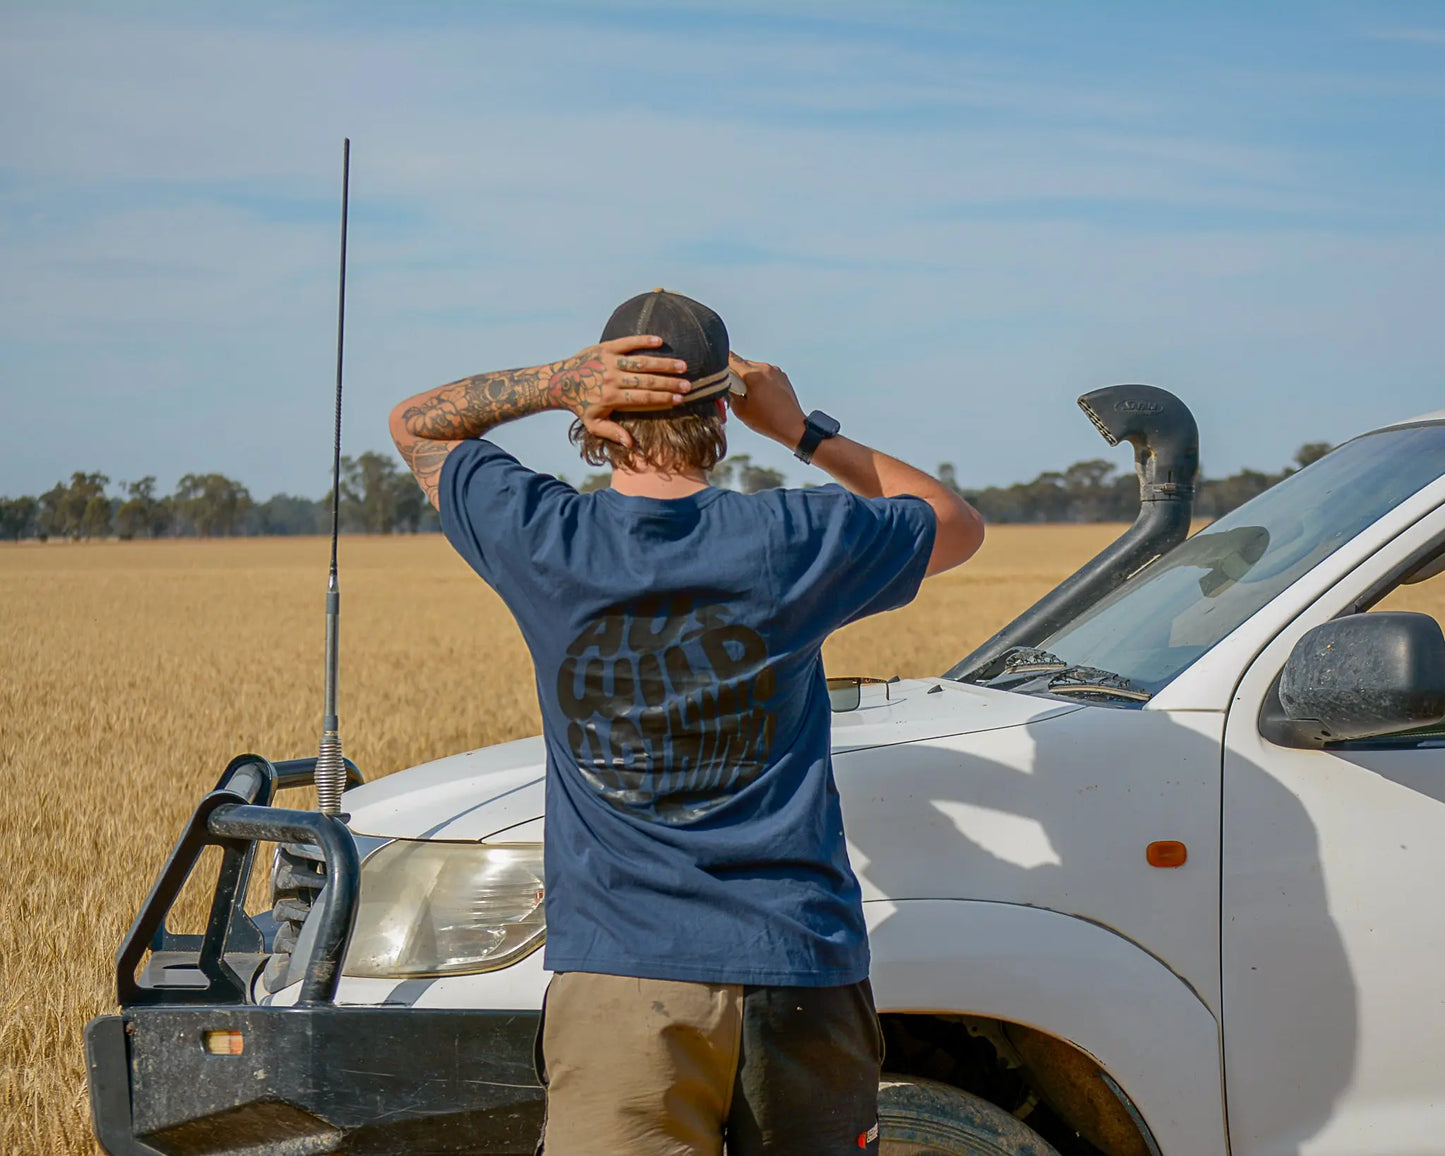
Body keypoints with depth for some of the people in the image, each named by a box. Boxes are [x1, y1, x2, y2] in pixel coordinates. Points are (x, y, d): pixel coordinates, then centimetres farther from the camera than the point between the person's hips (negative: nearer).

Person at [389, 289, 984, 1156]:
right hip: (799, 969, 1)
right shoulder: (796, 542, -2)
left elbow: (416, 424, 17)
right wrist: (804, 430, 16)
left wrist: (554, 384, 0)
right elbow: (959, 525, 19)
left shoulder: (544, 541, -3)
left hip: (618, 978, -1)